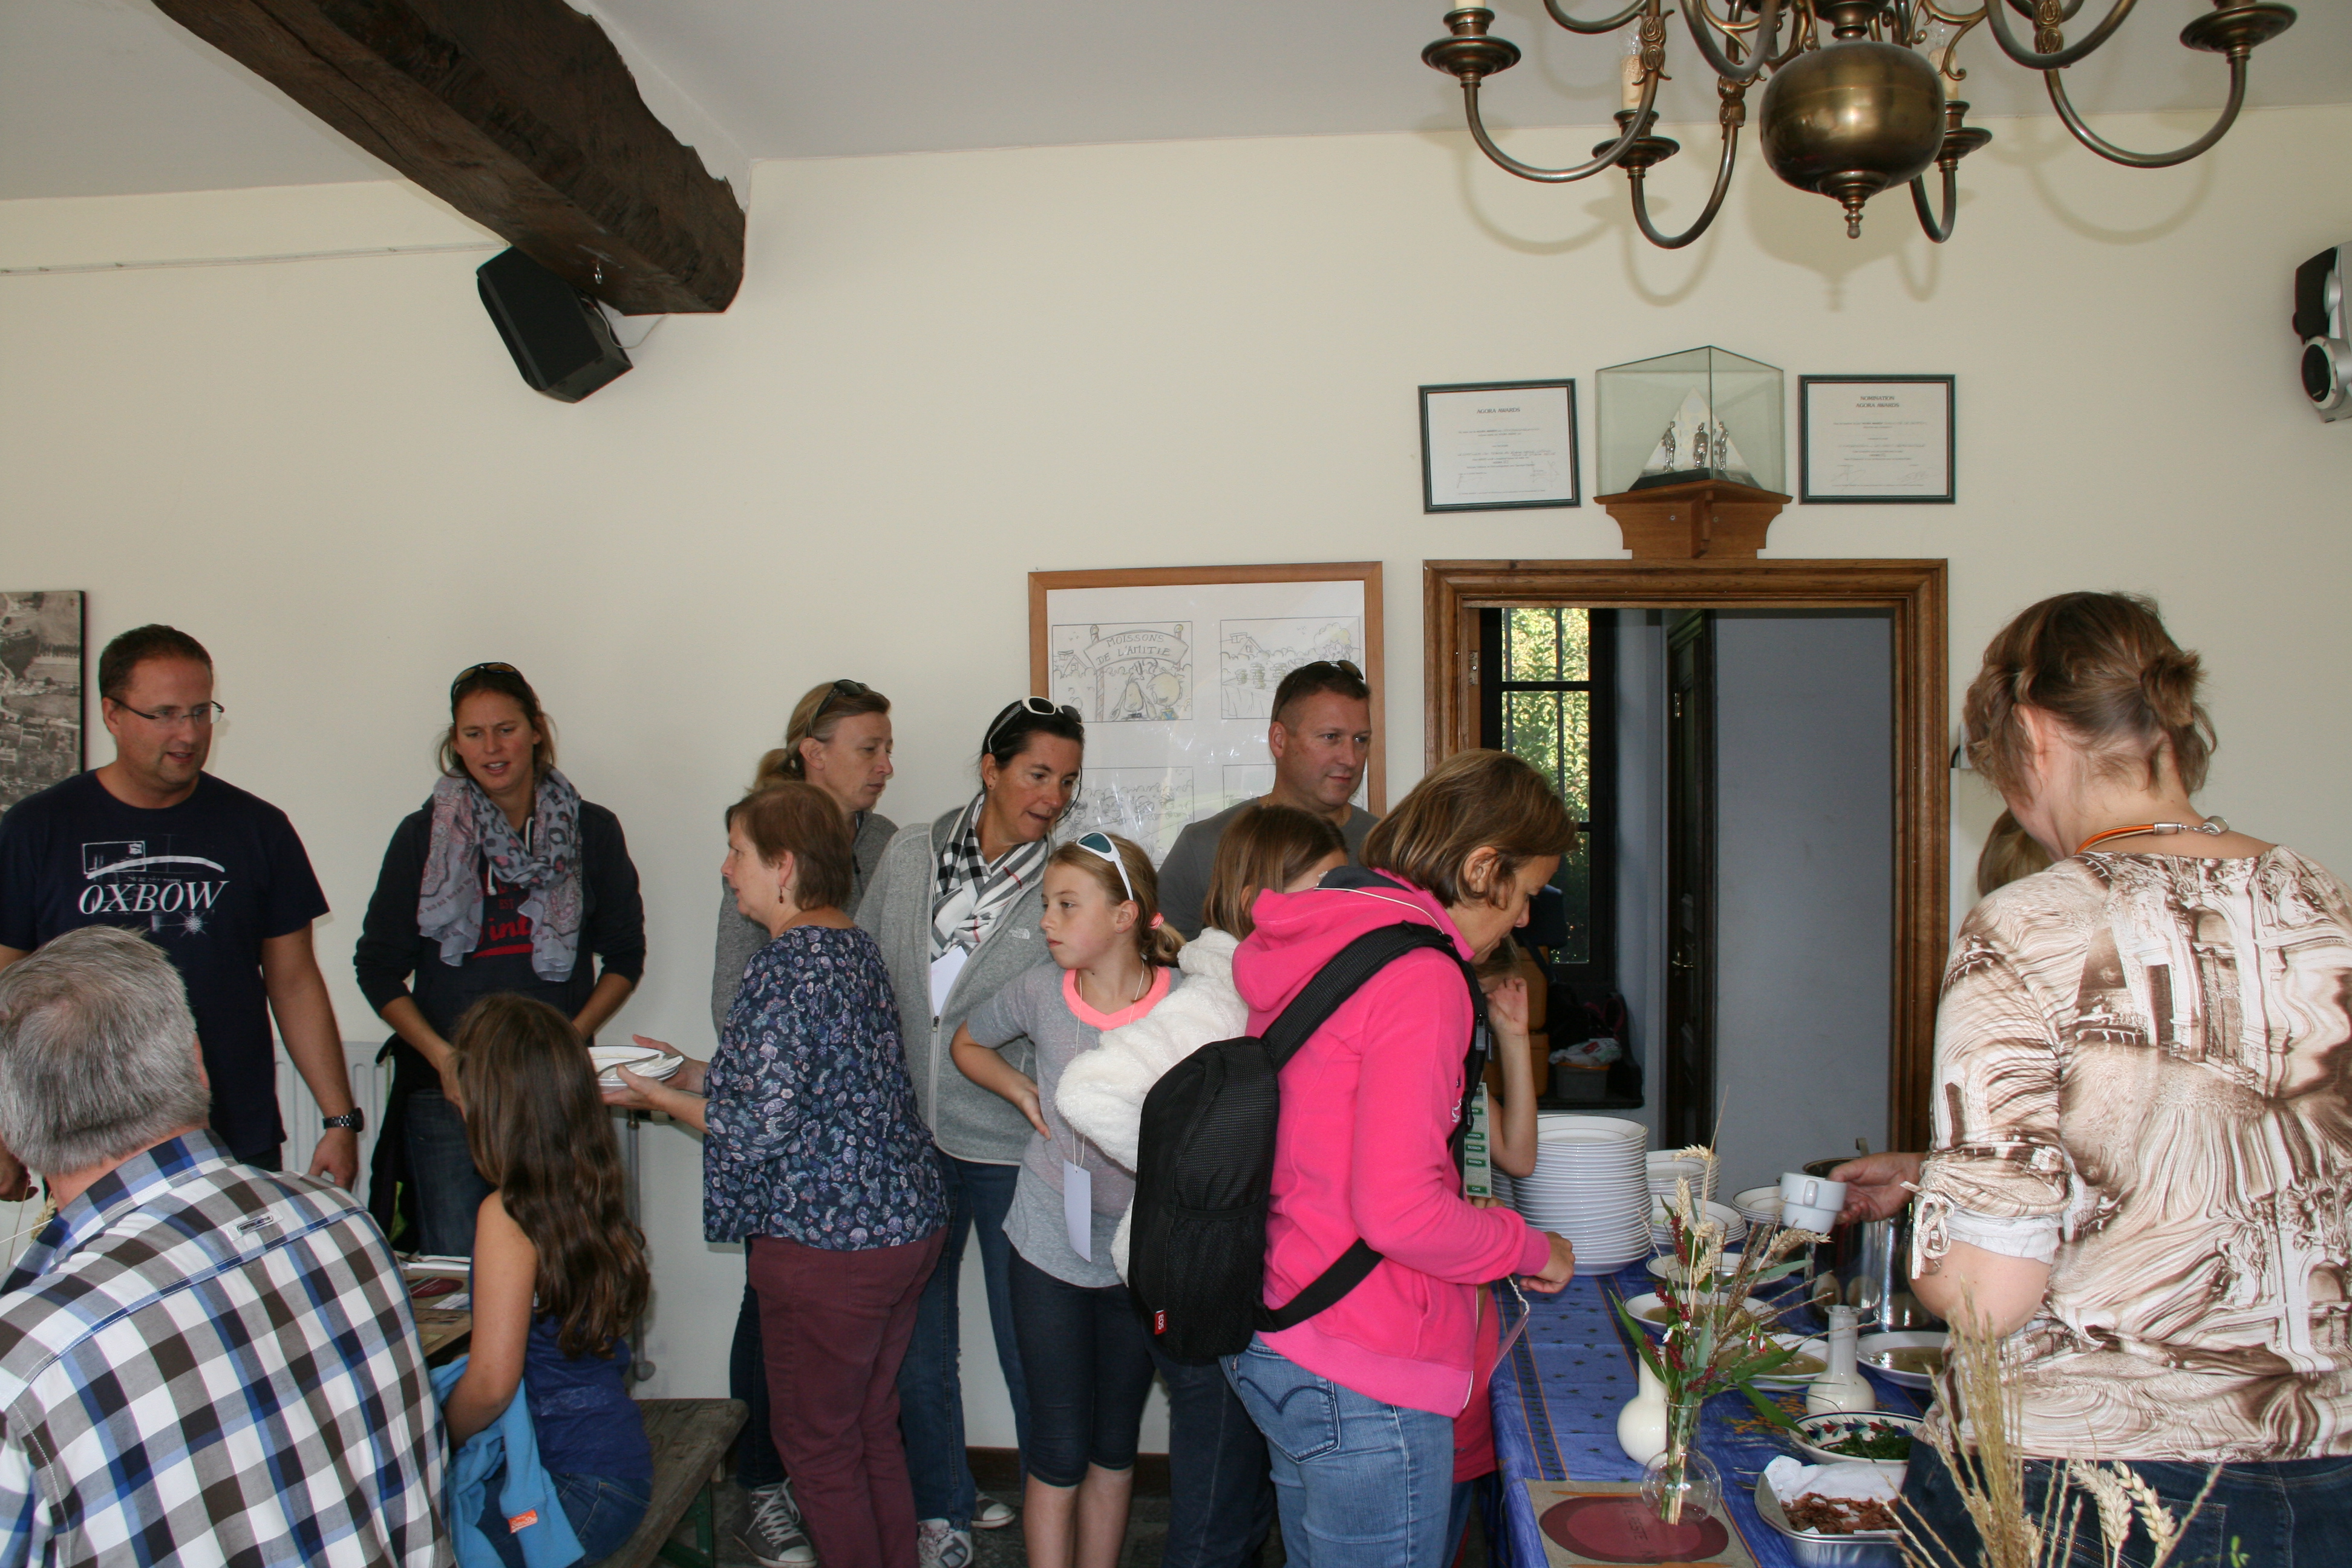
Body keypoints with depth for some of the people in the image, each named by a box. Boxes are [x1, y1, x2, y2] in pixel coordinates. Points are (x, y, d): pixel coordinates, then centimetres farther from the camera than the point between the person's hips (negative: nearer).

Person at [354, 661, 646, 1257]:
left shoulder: (592, 831, 5)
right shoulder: (423, 836, 4)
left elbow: (624, 956, 10)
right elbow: (379, 967, 6)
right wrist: (441, 1055, -7)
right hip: (446, 1092, 0)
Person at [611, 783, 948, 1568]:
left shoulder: (789, 962, -19)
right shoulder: (856, 946, 9)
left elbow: (761, 1127, -21)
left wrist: (661, 1097, -6)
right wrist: (699, 1073, 16)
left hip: (827, 1245, -9)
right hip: (909, 1224, 9)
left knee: (818, 1449, 8)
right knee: (872, 1431, 21)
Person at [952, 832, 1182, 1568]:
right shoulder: (1040, 991, -9)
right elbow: (968, 1043, 11)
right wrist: (1020, 1089, -3)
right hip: (1050, 1250, 0)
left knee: (1115, 1449, 17)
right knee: (1058, 1456, 5)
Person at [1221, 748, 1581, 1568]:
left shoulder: (1307, 953, 9)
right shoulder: (1420, 977, -20)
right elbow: (1399, 1212, -25)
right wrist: (1532, 1249, -8)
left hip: (1275, 1340, 9)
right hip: (1365, 1377, -9)